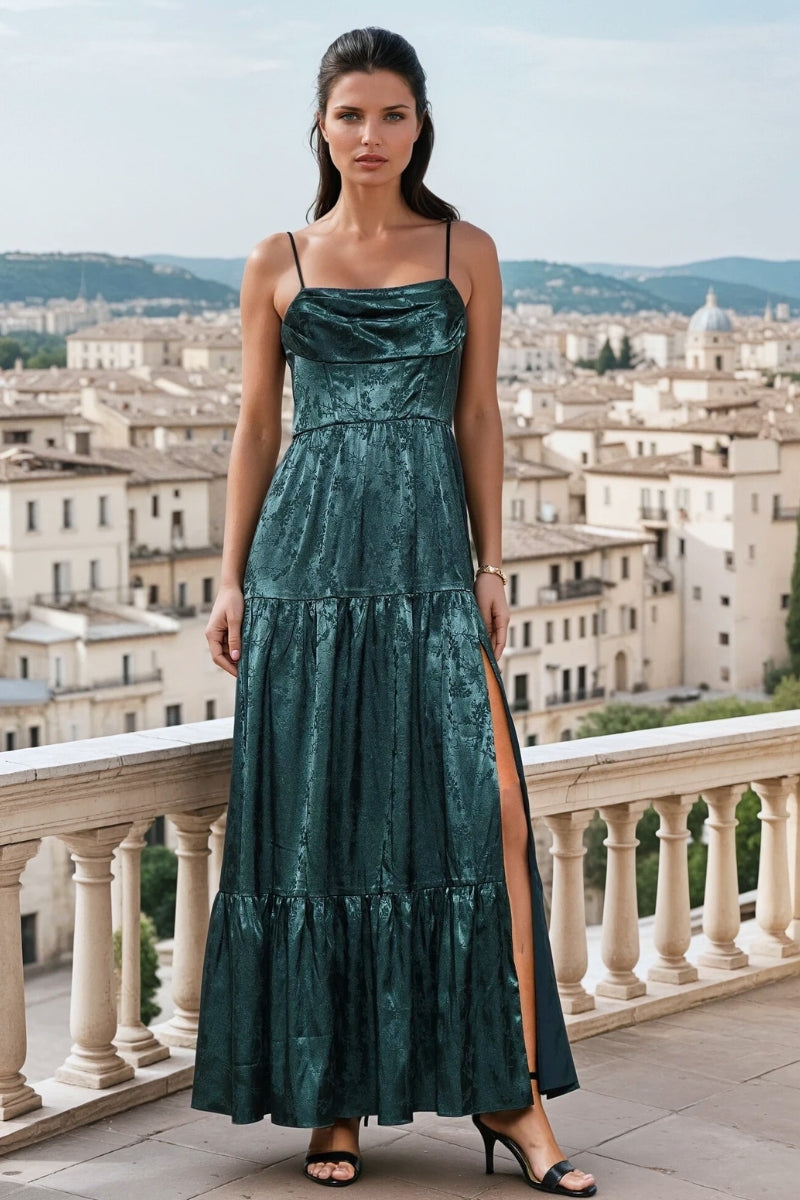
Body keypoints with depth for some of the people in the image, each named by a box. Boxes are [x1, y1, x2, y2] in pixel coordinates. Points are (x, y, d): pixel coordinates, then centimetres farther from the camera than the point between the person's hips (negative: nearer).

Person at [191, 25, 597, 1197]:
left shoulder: (466, 251, 9)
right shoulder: (279, 260, 9)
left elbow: (479, 416, 9)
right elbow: (256, 425, 10)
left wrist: (491, 563, 2)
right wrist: (231, 578, 4)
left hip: (430, 553, 0)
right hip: (307, 554, 0)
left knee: (483, 801, -11)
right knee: (314, 819, 1)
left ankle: (507, 1088, -2)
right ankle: (331, 1095, 12)